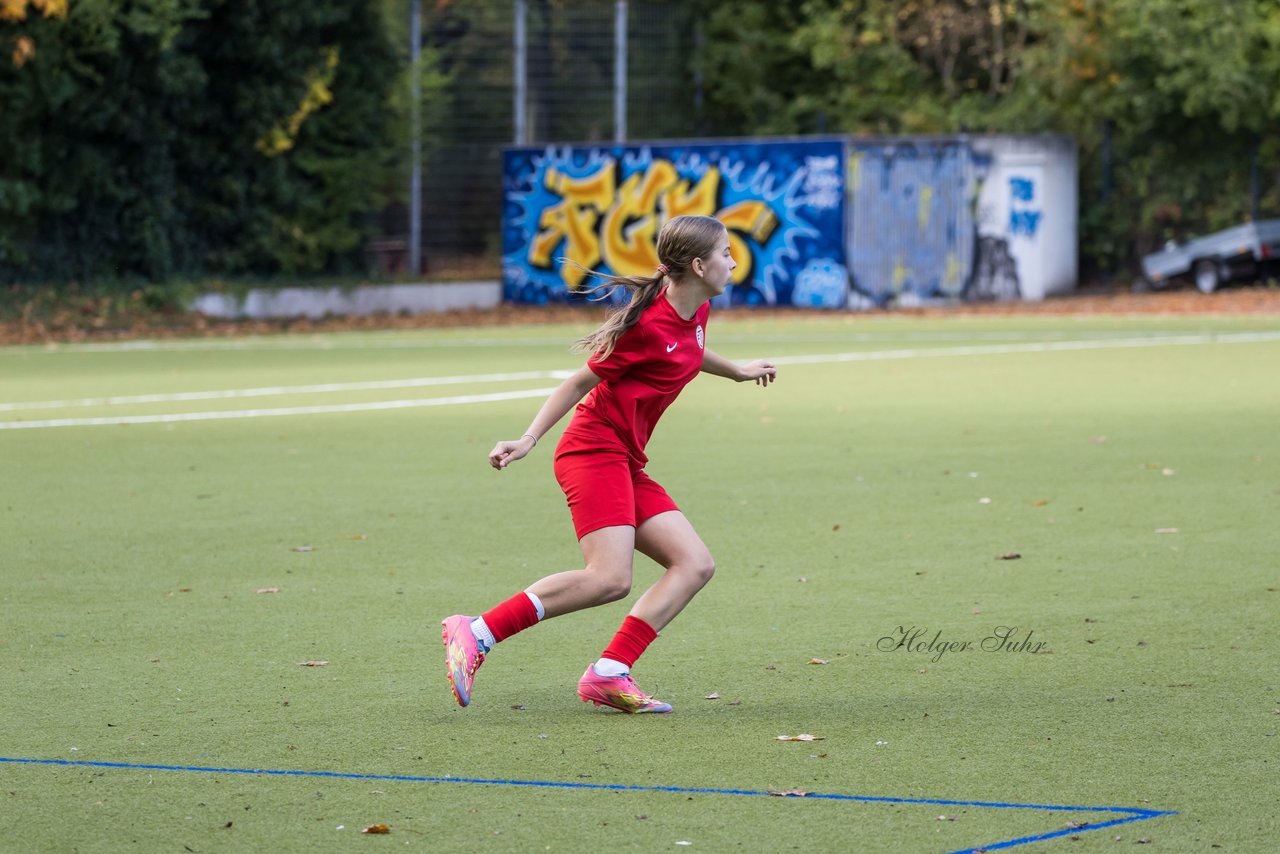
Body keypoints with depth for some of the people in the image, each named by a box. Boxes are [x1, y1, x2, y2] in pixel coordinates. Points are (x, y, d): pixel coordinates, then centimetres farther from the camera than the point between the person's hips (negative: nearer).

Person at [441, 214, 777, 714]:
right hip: (595, 451, -10)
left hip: (627, 465, 10)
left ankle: (608, 675, -11)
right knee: (610, 579, -23)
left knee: (695, 565, -3)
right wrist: (529, 440, -12)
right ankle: (477, 633, -18)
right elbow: (583, 380, -10)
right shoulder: (649, 326, -16)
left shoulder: (696, 312, 11)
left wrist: (737, 372, 51)